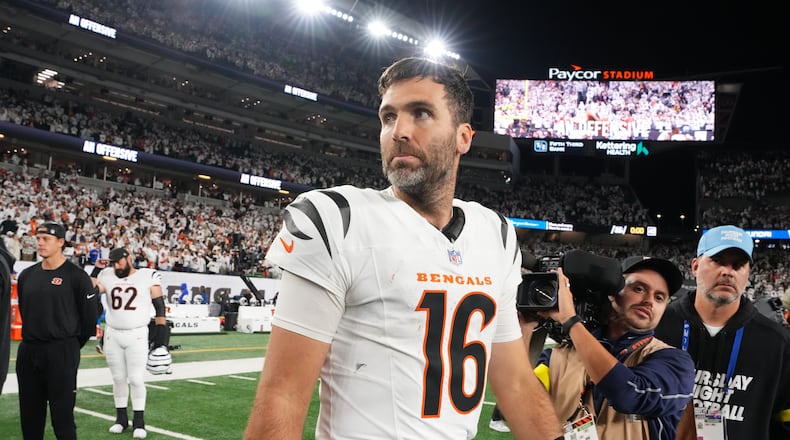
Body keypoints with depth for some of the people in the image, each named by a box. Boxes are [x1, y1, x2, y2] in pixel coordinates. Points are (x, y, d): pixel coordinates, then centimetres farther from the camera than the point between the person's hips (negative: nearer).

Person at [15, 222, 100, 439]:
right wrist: (32, 339, 15)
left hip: (62, 353, -6)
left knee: (62, 417, -3)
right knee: (29, 417, 13)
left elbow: (90, 316, -4)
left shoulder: (76, 276, -7)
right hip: (28, 352, 6)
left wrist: (72, 346, 4)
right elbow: (25, 312, 20)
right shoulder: (26, 275, 11)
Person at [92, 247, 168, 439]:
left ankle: (139, 421, 6)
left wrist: (161, 331, -6)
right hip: (112, 335, 3)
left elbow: (159, 306, -2)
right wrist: (97, 269, 3)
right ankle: (121, 418, 20)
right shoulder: (107, 276, 7)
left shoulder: (148, 276, -3)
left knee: (136, 379, -3)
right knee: (118, 378, 9)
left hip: (137, 336, -3)